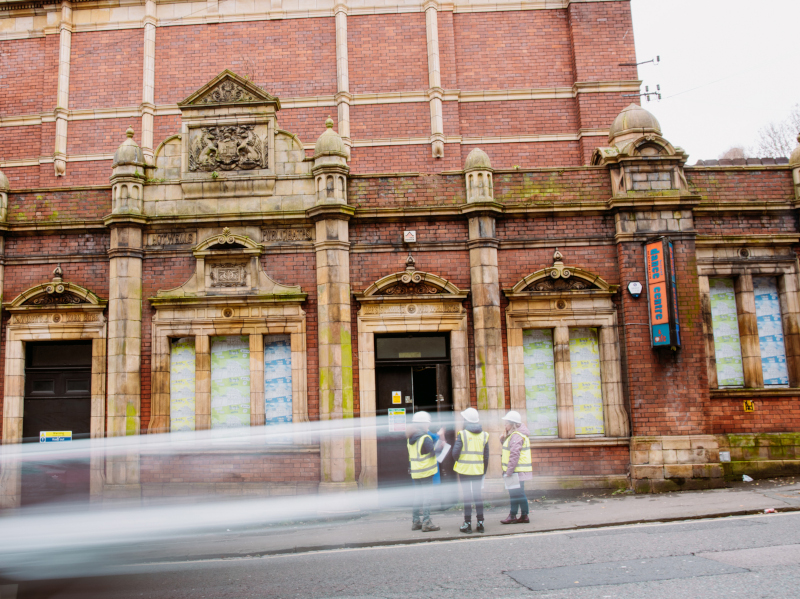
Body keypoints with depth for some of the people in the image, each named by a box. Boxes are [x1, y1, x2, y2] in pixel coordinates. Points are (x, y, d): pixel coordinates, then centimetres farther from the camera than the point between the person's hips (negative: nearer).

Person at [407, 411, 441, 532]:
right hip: (426, 472, -7)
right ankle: (426, 523, -2)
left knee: (417, 497, 15)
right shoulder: (425, 438, -18)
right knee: (426, 497, -2)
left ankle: (416, 522, 19)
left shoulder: (410, 438, 6)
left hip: (415, 472, 7)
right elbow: (434, 452, -16)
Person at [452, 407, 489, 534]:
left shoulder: (462, 434, -10)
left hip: (464, 470, -3)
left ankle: (468, 524, 6)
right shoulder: (484, 435, 2)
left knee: (467, 496, 3)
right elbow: (486, 456, 6)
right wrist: (484, 471, 15)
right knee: (478, 496, 11)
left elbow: (455, 453, -11)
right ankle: (480, 523, 13)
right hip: (478, 471, 3)